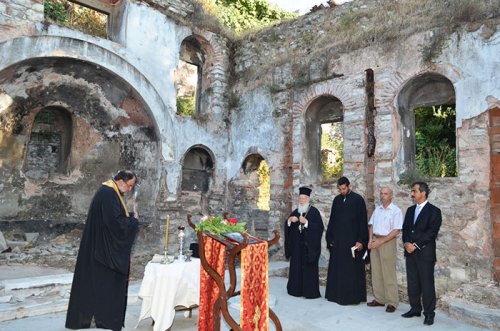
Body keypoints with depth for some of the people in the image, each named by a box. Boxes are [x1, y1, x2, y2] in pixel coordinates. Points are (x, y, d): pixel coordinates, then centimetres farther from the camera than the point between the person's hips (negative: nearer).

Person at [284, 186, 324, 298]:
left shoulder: (314, 212, -5)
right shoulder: (295, 212, 10)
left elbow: (319, 227, -14)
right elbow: (287, 226, 7)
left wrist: (306, 222, -24)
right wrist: (289, 220, -15)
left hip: (309, 245, -5)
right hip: (297, 246, 5)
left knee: (309, 268, 0)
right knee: (296, 267, 7)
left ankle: (310, 292, 10)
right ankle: (297, 289, 19)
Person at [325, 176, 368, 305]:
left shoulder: (358, 199, -5)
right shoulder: (337, 200, 9)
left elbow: (363, 221, -7)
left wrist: (360, 241, -12)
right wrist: (330, 238, 10)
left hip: (352, 240, -5)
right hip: (337, 240, 5)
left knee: (352, 269, 1)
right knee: (337, 268, 9)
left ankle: (353, 296, 12)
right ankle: (337, 294, 20)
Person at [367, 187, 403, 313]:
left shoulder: (396, 211, -8)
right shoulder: (377, 209, 12)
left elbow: (396, 230, -13)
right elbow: (371, 225, 16)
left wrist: (380, 242, -15)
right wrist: (370, 239, 0)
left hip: (387, 242, -6)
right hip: (375, 242, 6)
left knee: (388, 274, -2)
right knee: (376, 272, 10)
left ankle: (392, 302, 9)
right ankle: (379, 299, 21)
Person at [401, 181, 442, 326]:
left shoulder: (434, 211, -5)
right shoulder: (410, 210, 15)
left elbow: (432, 232, -12)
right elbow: (405, 228, 12)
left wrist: (416, 245, -15)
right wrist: (406, 243, -6)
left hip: (425, 253, -6)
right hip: (410, 252, 6)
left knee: (427, 284, 0)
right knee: (412, 283, 11)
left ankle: (429, 314, 11)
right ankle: (415, 309, 23)